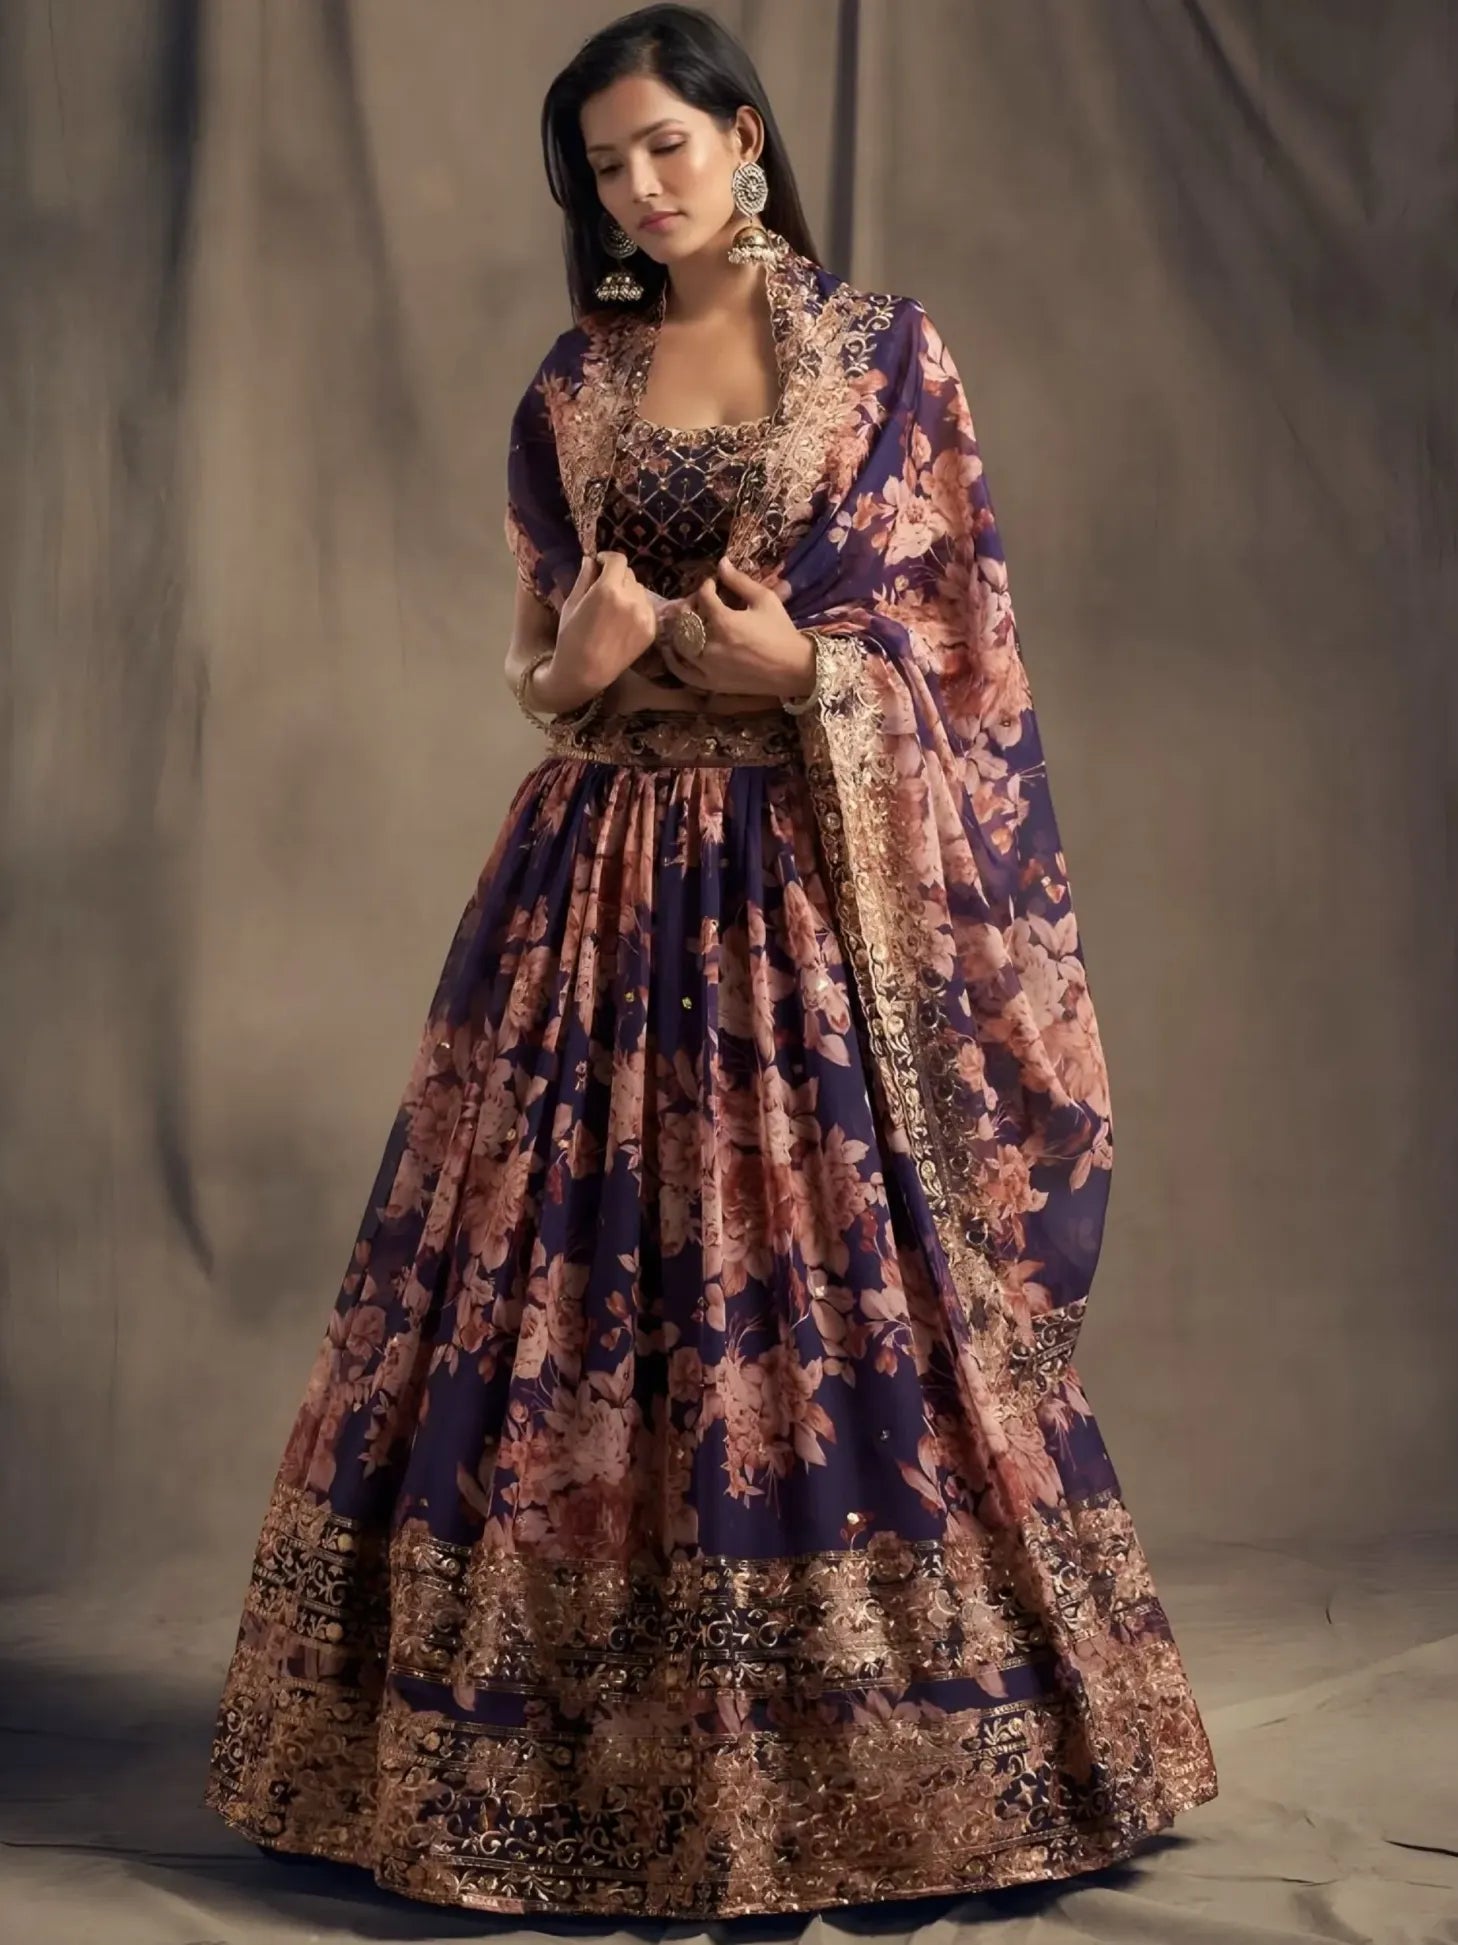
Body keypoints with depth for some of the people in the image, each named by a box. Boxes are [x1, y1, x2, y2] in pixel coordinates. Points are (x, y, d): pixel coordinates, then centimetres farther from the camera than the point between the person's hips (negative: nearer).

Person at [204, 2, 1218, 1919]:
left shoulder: (888, 350, 3)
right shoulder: (573, 385, 12)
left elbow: (968, 635, 2)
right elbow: (543, 656, 15)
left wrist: (807, 667, -14)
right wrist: (574, 662, -7)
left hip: (827, 873, -3)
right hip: (612, 879, 3)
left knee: (843, 1281, -3)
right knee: (583, 1281, 2)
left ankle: (871, 1747, 11)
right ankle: (595, 1742, 15)